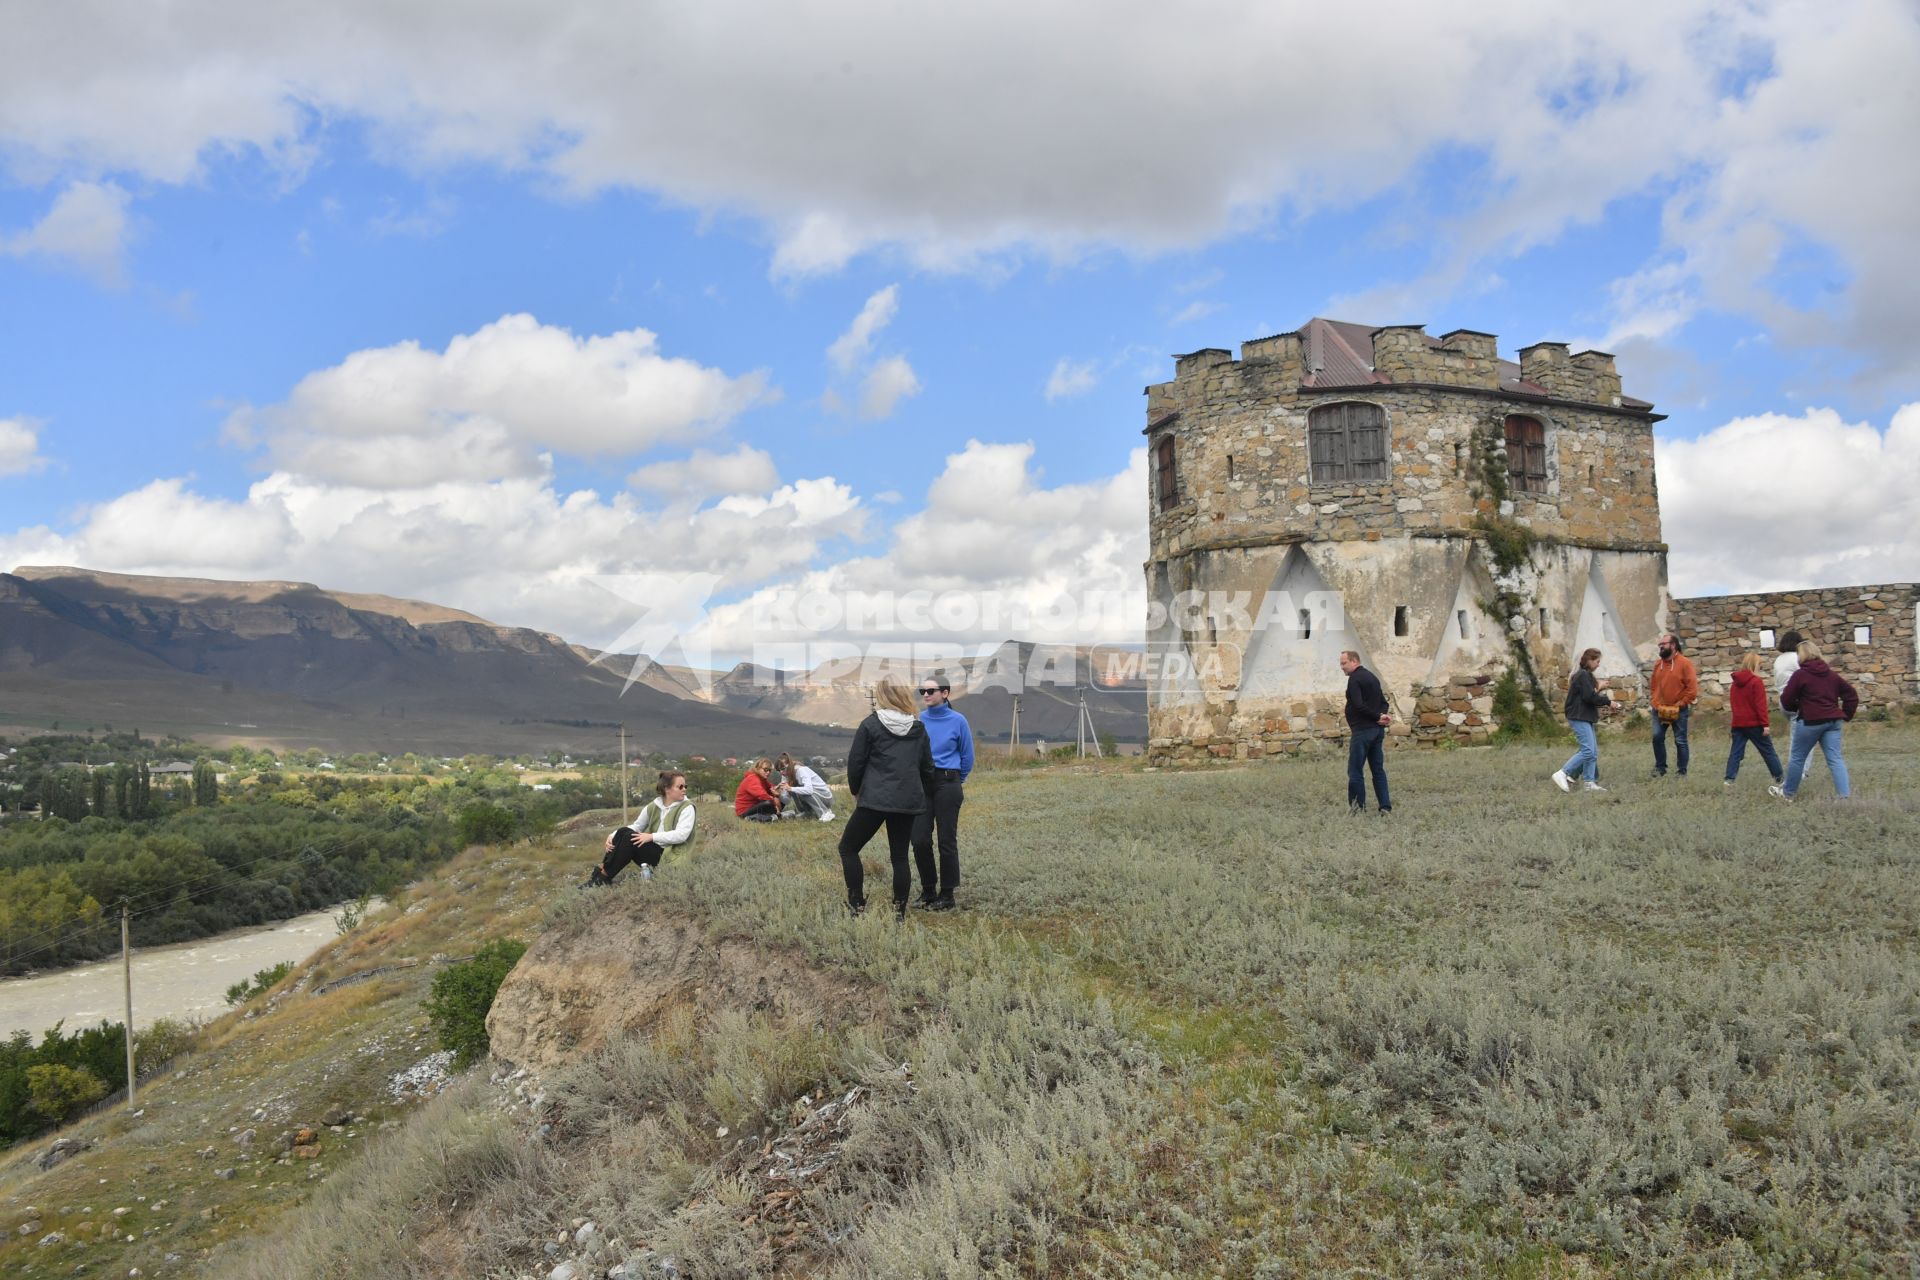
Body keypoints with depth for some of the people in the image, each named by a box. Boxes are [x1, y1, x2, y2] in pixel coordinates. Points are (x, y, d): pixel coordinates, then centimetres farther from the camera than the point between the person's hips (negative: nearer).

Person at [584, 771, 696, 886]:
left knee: (630, 837, -24)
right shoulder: (653, 806, 10)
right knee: (624, 831, -18)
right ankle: (601, 870, -20)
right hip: (650, 849, 5)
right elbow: (636, 826, 10)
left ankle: (604, 877, -18)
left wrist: (652, 836, -24)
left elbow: (681, 835, -19)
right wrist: (613, 836, -8)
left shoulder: (686, 807, -5)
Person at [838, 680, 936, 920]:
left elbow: (855, 763, -2)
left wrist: (856, 791, 13)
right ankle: (900, 911, 9)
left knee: (848, 848, 8)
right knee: (900, 856, 11)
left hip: (875, 799, -5)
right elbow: (927, 767, 11)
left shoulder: (870, 725, -4)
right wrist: (922, 795, 23)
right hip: (909, 801, 5)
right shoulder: (918, 728, 9)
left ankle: (857, 904, 3)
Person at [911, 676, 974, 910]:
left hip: (948, 784, -3)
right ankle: (928, 889, 17)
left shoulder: (957, 721, -4)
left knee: (947, 840, 2)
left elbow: (967, 757, 7)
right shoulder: (918, 720, 4)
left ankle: (947, 895, 12)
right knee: (920, 839, -1)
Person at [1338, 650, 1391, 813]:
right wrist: (1384, 715, -4)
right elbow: (1383, 702, 15)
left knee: (1355, 770, -3)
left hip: (1362, 730, -9)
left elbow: (1359, 706, -21)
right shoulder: (1372, 676, 18)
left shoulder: (1355, 678, -11)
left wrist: (1379, 716, -13)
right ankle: (1386, 806, 7)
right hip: (1378, 730, 9)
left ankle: (1358, 806, -1)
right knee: (1378, 769, 10)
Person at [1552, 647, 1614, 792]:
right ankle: (1562, 774, -14)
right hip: (1579, 718, -11)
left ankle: (1589, 783, 8)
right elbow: (1589, 697, -18)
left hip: (1585, 718, 11)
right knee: (1588, 750, -16)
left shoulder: (1586, 675, 19)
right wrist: (1608, 701, -8)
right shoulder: (1583, 675, -12)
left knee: (1593, 752, 8)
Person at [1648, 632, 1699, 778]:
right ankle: (1660, 767, 12)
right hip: (1660, 710, 4)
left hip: (1678, 711, -4)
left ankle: (1682, 771, 11)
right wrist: (1656, 704, 2)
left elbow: (1692, 688, -13)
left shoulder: (1685, 663, -9)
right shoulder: (1658, 664, 8)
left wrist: (1680, 705, -13)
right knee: (1657, 737, -1)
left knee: (1680, 741, 2)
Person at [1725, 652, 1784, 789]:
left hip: (1738, 723, 5)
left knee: (1735, 751, 4)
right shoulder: (1756, 681, -12)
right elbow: (1761, 705, -16)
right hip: (1754, 723, -5)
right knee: (1768, 751, 6)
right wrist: (1765, 724, -16)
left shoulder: (1736, 682, 9)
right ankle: (1778, 779, 14)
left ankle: (1729, 779, -6)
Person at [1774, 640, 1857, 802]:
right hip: (1832, 721, 6)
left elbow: (1786, 700, -7)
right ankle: (1845, 795, -8)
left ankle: (1788, 793, 19)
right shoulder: (1832, 674, 12)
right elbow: (1851, 695, 15)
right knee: (1835, 759, 2)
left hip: (1810, 722, -6)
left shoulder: (1800, 675, -8)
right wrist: (1845, 715, 15)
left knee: (1797, 757, 8)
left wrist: (1797, 707, 13)